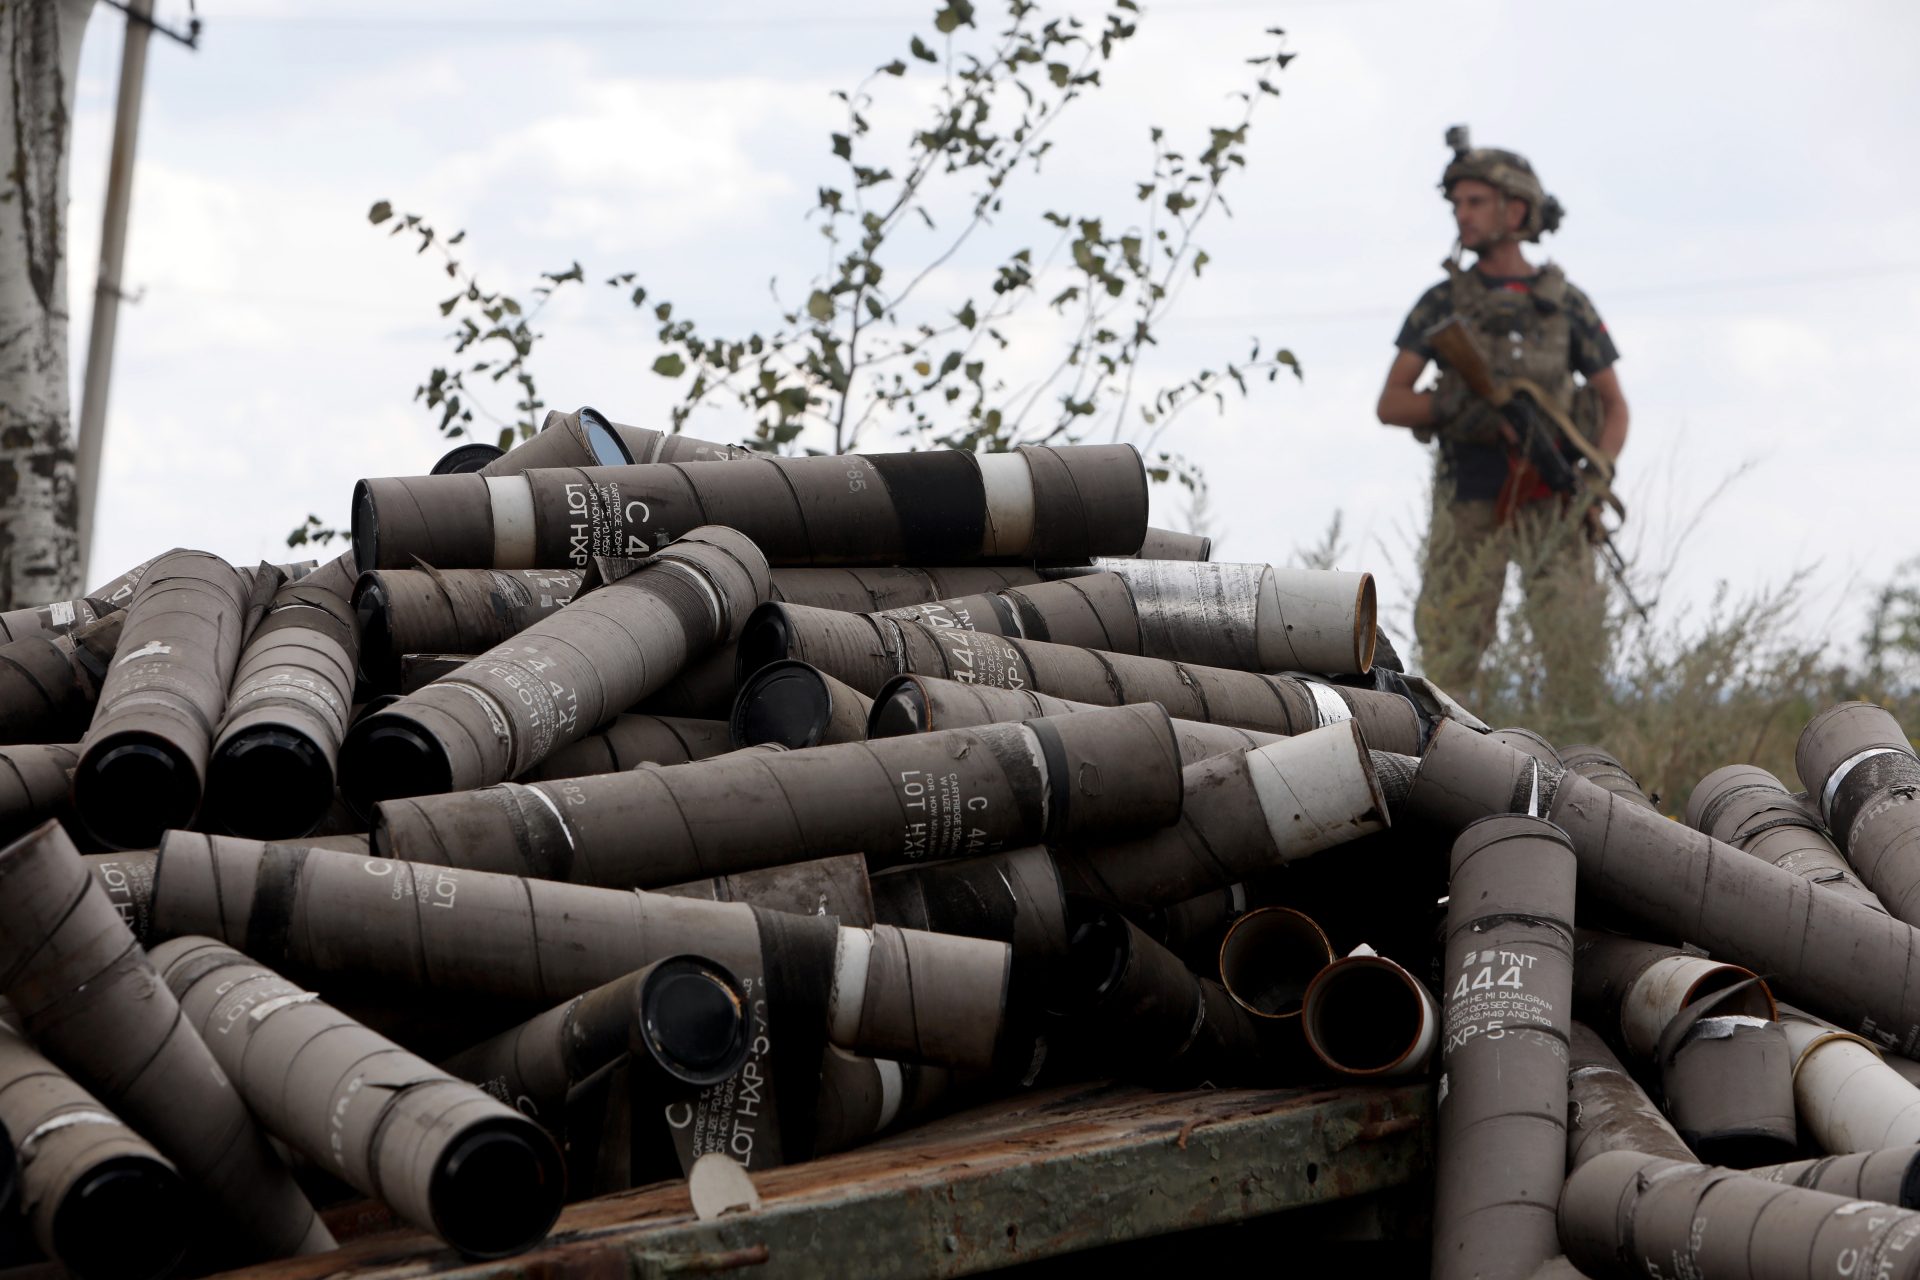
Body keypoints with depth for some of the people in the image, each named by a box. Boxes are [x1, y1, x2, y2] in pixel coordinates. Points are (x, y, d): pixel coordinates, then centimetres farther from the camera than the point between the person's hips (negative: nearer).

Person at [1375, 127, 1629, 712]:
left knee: (1575, 653, -14)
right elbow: (1390, 405, 2)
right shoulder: (1441, 304, 5)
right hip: (1469, 510, 1)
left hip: (1552, 507, -1)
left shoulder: (1565, 304, 4)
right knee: (1446, 666, 0)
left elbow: (1614, 404, 11)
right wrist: (1453, 407, -18)